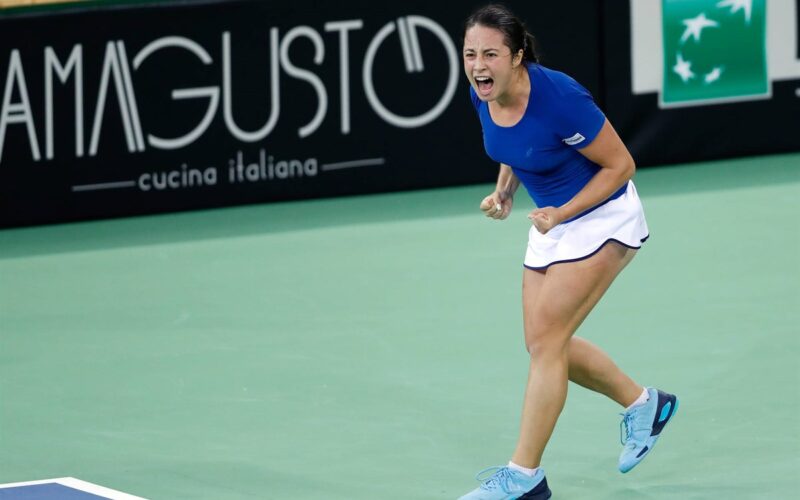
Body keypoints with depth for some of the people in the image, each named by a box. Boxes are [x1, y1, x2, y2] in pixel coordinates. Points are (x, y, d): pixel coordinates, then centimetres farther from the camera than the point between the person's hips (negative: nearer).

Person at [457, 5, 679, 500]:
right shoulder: (484, 96, -11)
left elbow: (620, 164, -20)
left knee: (545, 336, -13)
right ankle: (643, 403, 33)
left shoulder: (559, 97, -31)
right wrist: (504, 191, -3)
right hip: (553, 220, 8)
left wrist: (562, 213, -26)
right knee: (545, 344, 10)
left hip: (603, 216, -8)